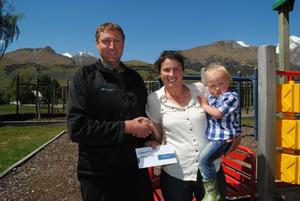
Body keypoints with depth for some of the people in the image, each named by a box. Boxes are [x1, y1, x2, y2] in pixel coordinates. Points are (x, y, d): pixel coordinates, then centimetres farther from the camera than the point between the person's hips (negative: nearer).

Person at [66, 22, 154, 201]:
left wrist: (148, 133, -4)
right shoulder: (85, 77, -7)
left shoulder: (135, 78, 9)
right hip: (98, 175, -4)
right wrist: (126, 127, -19)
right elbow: (76, 127, -17)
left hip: (136, 169, 5)